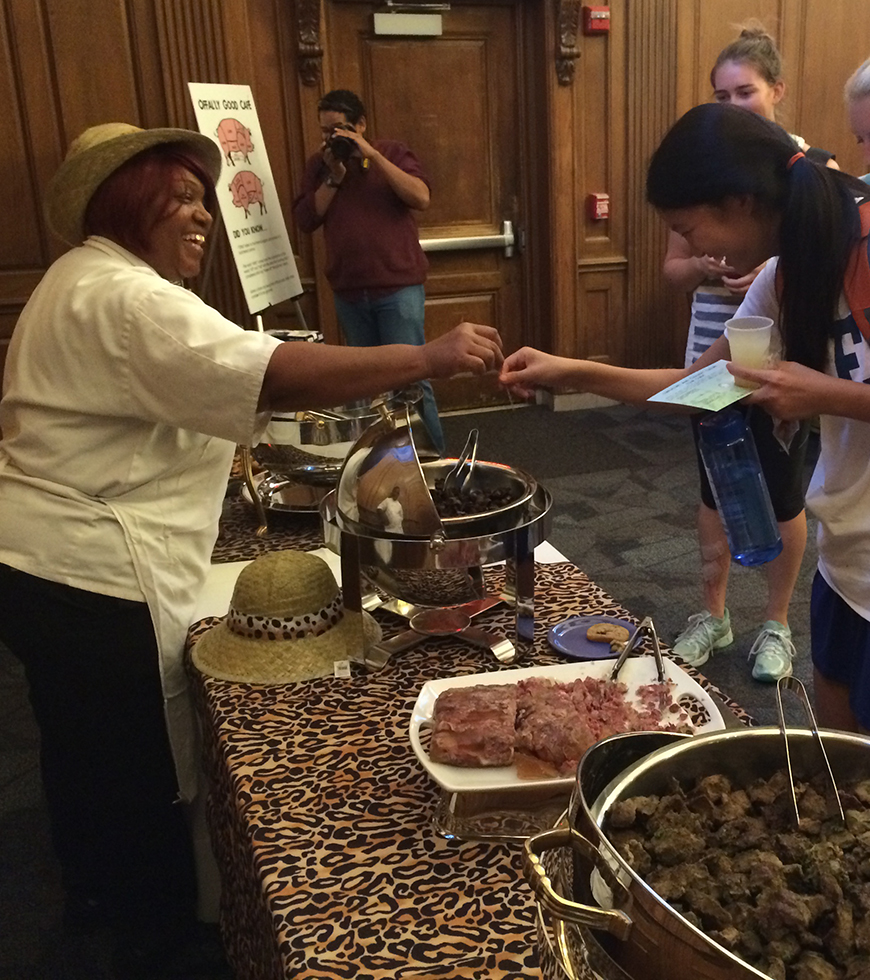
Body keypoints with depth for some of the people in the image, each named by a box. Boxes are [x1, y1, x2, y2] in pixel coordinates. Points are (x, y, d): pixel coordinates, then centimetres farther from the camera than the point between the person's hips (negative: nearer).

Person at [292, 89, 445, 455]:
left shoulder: (392, 153, 1)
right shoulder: (318, 165, 10)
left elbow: (421, 198, -15)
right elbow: (306, 220, 0)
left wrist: (371, 155, -17)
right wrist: (334, 177, -9)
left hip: (398, 287, -4)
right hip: (348, 292, 4)